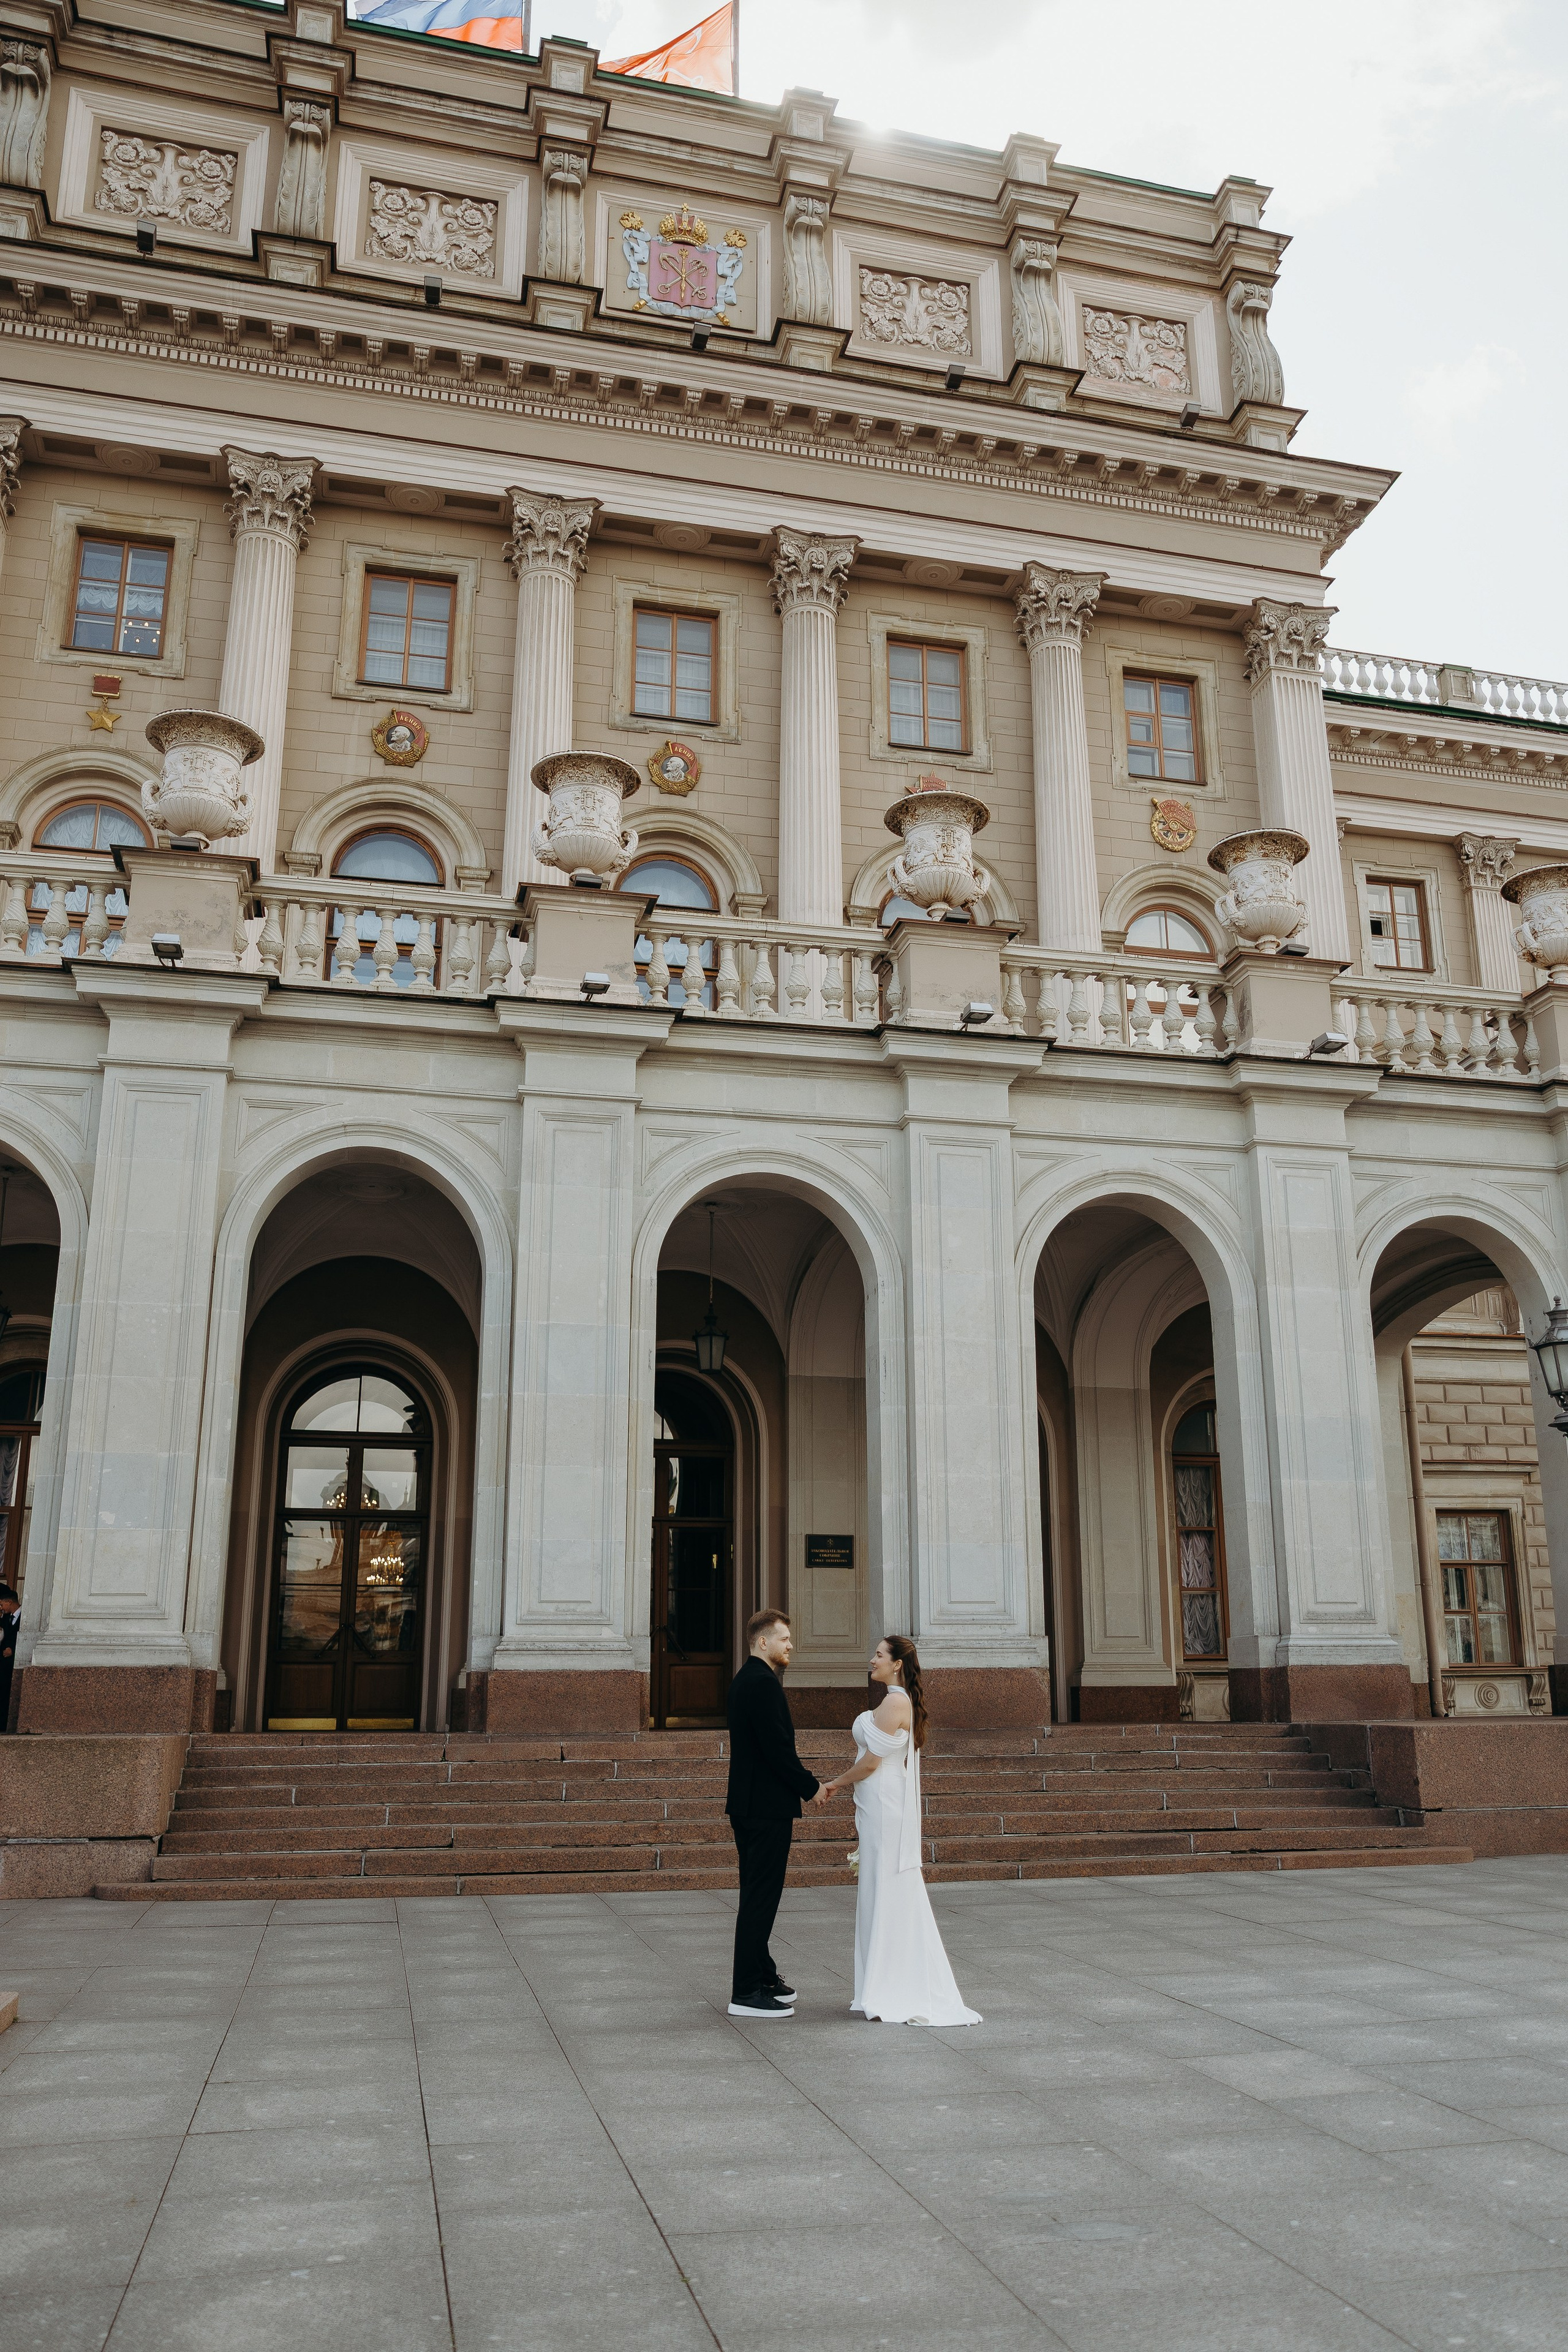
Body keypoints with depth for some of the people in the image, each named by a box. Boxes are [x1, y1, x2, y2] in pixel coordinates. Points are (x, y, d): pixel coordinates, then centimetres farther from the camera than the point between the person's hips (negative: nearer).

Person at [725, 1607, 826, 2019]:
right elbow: (779, 1748, -23)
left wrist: (791, 1796, 19)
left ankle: (761, 1976, 29)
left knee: (757, 1896, 18)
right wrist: (811, 1788, -9)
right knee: (761, 1897, -4)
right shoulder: (764, 1684, -18)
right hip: (767, 1810, -11)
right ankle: (747, 1993, 1)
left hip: (748, 1806, 11)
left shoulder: (744, 1681, 14)